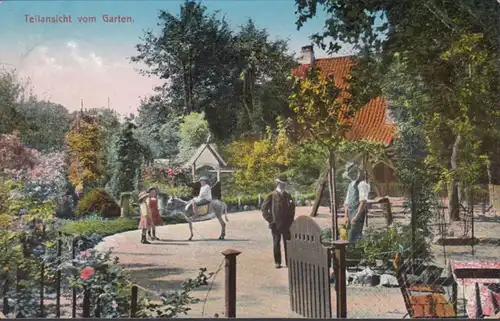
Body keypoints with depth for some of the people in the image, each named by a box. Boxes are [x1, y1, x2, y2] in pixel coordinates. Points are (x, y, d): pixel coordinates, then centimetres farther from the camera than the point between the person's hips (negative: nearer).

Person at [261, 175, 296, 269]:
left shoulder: (288, 195, 9)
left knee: (288, 243, 4)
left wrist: (290, 220, 10)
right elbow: (264, 208, -3)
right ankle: (277, 262, 11)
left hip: (286, 224, 3)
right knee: (276, 243, 3)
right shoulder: (272, 196, -3)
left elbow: (292, 208, 19)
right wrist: (270, 219, -6)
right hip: (276, 224, -3)